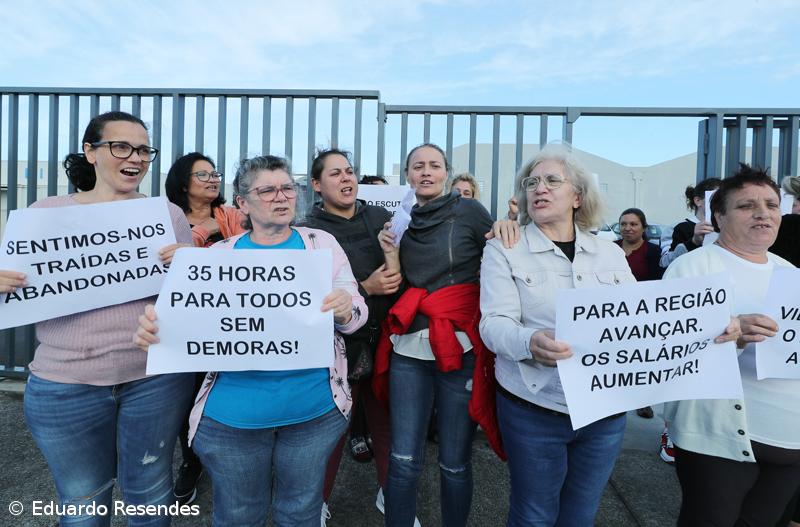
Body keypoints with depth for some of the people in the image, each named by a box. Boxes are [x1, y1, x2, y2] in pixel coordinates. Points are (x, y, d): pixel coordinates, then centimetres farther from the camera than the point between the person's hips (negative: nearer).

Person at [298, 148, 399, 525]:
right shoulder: (308, 232, -4)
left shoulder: (380, 217, 5)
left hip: (383, 338, 3)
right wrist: (365, 288, -20)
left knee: (387, 418, 13)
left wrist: (397, 275, -10)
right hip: (339, 344, -3)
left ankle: (389, 492, 37)